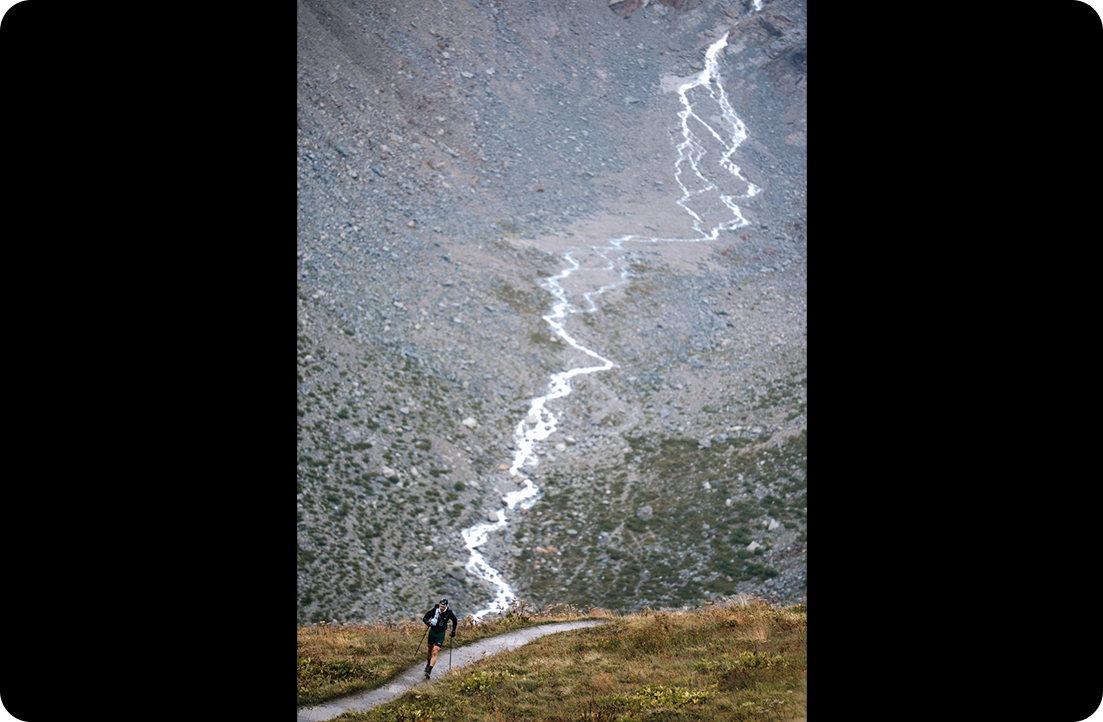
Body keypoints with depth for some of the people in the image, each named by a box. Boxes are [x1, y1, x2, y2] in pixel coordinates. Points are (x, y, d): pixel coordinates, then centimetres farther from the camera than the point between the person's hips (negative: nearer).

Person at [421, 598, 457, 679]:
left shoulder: (449, 613, -16)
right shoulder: (434, 610, -16)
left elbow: (455, 620, 4)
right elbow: (425, 618, -16)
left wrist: (453, 630, 7)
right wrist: (427, 622, -37)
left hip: (441, 633, -2)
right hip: (432, 631, 2)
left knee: (435, 652, -15)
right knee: (430, 649, 22)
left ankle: (429, 670, -19)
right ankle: (428, 663, 51)